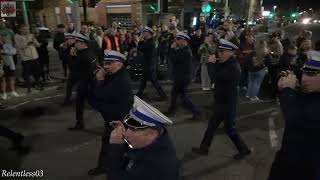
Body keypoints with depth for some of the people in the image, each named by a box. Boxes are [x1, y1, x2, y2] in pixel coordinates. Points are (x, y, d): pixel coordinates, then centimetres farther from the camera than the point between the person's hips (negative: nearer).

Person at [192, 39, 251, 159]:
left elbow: (215, 78, -32)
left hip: (228, 103, -9)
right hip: (221, 101, 9)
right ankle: (204, 148, 30)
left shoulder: (233, 67, -26)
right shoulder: (226, 64, 6)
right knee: (212, 125, 16)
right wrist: (214, 63, -7)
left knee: (229, 129, 7)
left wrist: (212, 63, -17)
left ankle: (244, 149, 29)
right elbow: (217, 76, 7)